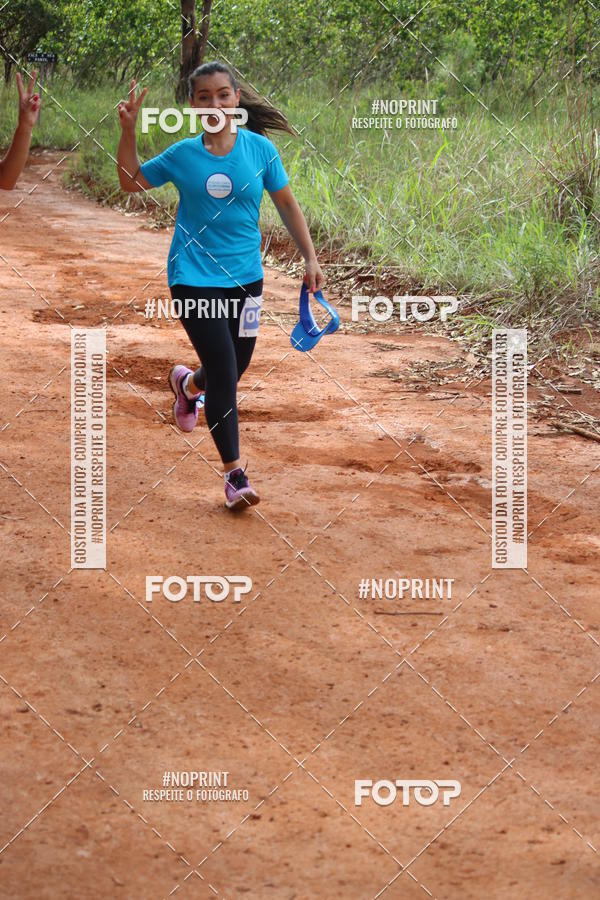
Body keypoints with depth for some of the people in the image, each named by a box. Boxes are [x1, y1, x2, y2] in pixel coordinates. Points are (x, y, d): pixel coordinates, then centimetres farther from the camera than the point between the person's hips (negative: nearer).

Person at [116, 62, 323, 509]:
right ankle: (234, 472, 1)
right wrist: (129, 131, -4)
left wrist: (310, 258, 3)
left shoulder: (260, 149, -4)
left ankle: (188, 383, 52)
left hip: (245, 276, 3)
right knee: (223, 371, -11)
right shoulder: (183, 154, -5)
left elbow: (287, 204, 6)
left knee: (234, 370, 15)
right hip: (195, 277, -3)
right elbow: (132, 180, 9)